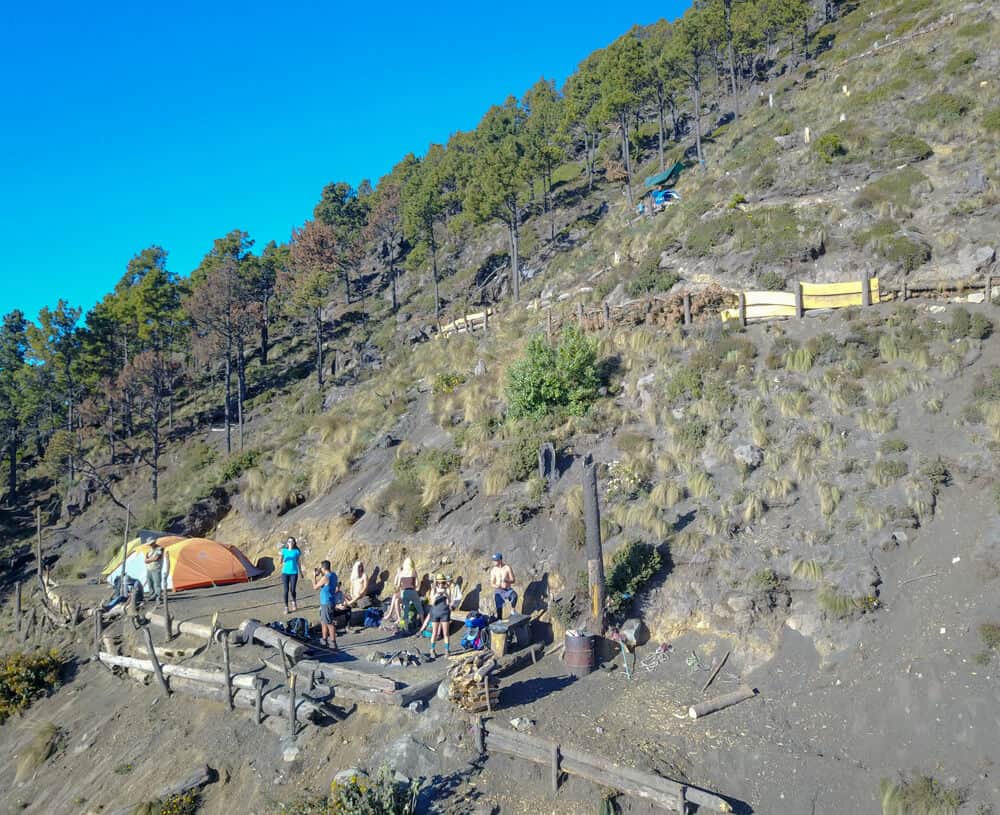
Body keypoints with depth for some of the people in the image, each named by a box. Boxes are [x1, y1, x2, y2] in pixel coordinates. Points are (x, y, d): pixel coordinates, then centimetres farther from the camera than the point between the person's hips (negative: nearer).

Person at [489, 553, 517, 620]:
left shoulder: (507, 568, -5)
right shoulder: (493, 570, 2)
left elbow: (513, 581, -5)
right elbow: (492, 583, 3)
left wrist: (506, 580, -27)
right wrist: (496, 586, -21)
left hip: (508, 589, -2)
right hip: (498, 591, 2)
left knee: (514, 595, -33)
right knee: (499, 608, -5)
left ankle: (512, 610, -16)